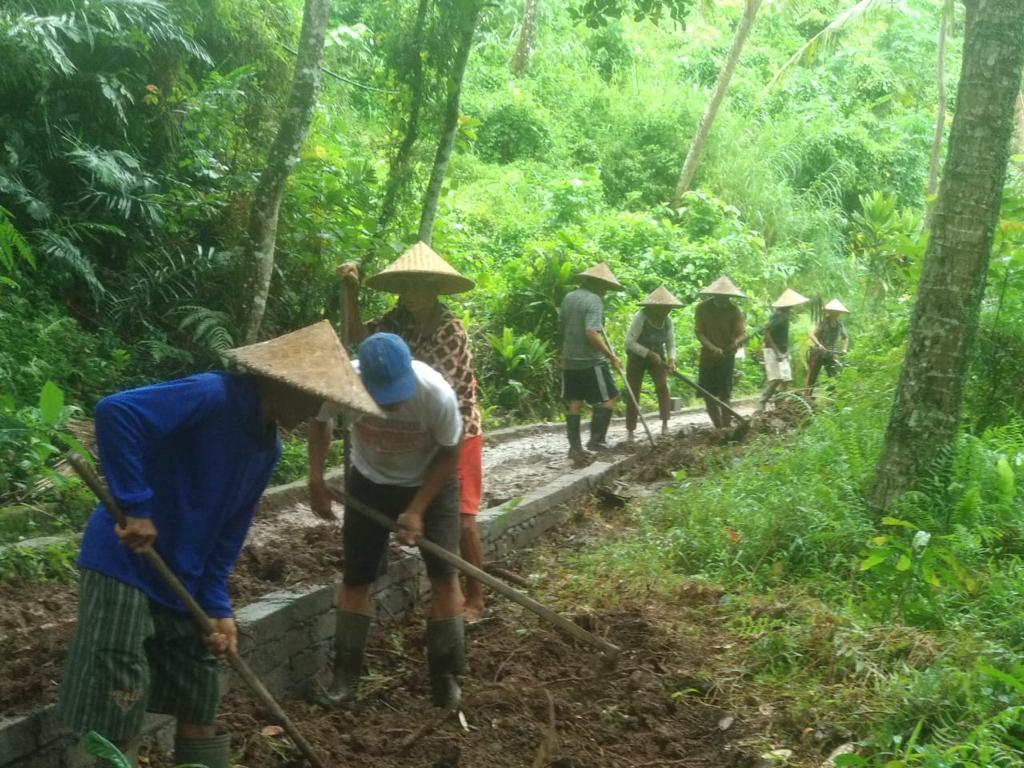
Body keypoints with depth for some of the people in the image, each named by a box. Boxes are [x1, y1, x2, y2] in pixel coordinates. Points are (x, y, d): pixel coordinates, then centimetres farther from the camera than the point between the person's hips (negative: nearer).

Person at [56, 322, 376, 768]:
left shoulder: (267, 448, 8)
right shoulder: (211, 397, -20)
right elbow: (115, 413, -33)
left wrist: (216, 605, 4)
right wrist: (135, 506, -30)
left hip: (183, 581, 9)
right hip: (125, 566, -9)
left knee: (200, 709, 16)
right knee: (113, 725, -6)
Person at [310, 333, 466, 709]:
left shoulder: (437, 393, -35)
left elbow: (450, 454, -17)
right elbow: (319, 420, -5)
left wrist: (417, 509, -19)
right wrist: (317, 475, -10)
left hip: (430, 482, -1)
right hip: (370, 483, 2)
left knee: (444, 574, -7)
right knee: (355, 577, 2)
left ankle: (445, 676, 7)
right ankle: (345, 676, 15)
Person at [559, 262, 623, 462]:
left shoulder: (568, 298, 10)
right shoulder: (594, 300, -13)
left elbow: (561, 325, 18)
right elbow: (592, 333, -23)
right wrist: (612, 357, -20)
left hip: (569, 360, 8)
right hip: (590, 361, -7)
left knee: (573, 403, 9)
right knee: (608, 398, 4)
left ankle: (575, 446, 9)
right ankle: (596, 439, -1)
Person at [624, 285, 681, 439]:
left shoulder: (667, 321, -9)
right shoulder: (641, 317, -24)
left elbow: (671, 343, -4)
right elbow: (629, 341, -27)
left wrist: (671, 359, -23)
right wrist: (649, 354, -31)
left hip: (657, 357, 3)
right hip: (637, 357, -3)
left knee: (662, 386, -18)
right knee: (633, 393, -2)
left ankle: (665, 423, -11)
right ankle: (630, 431, 8)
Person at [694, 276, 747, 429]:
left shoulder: (734, 310, -8)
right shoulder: (702, 308, -7)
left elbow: (742, 333, -12)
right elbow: (698, 332, -10)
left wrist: (737, 341, -38)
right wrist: (712, 348, -27)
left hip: (726, 357, -2)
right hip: (707, 356, 2)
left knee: (724, 394, -10)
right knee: (708, 395, 4)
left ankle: (726, 427, -8)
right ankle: (718, 428, 15)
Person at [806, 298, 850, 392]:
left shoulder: (840, 325, 1)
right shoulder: (823, 323, -13)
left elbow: (846, 337, 16)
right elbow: (812, 335, -22)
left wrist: (845, 349, -1)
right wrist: (819, 345, -38)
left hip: (831, 354, 4)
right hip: (818, 353, -4)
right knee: (812, 378, -1)